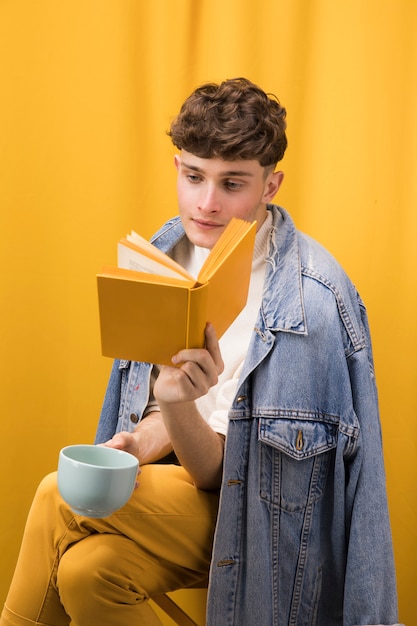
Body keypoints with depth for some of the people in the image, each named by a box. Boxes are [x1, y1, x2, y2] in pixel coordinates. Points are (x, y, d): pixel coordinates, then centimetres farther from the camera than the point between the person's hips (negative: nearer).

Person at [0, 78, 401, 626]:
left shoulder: (311, 298, -23)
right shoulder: (172, 251, -2)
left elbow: (222, 470, -21)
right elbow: (171, 415, 7)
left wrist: (178, 404, -40)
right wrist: (138, 445, -15)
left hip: (243, 505, -5)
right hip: (180, 472, 5)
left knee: (59, 499, -21)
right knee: (85, 569, -24)